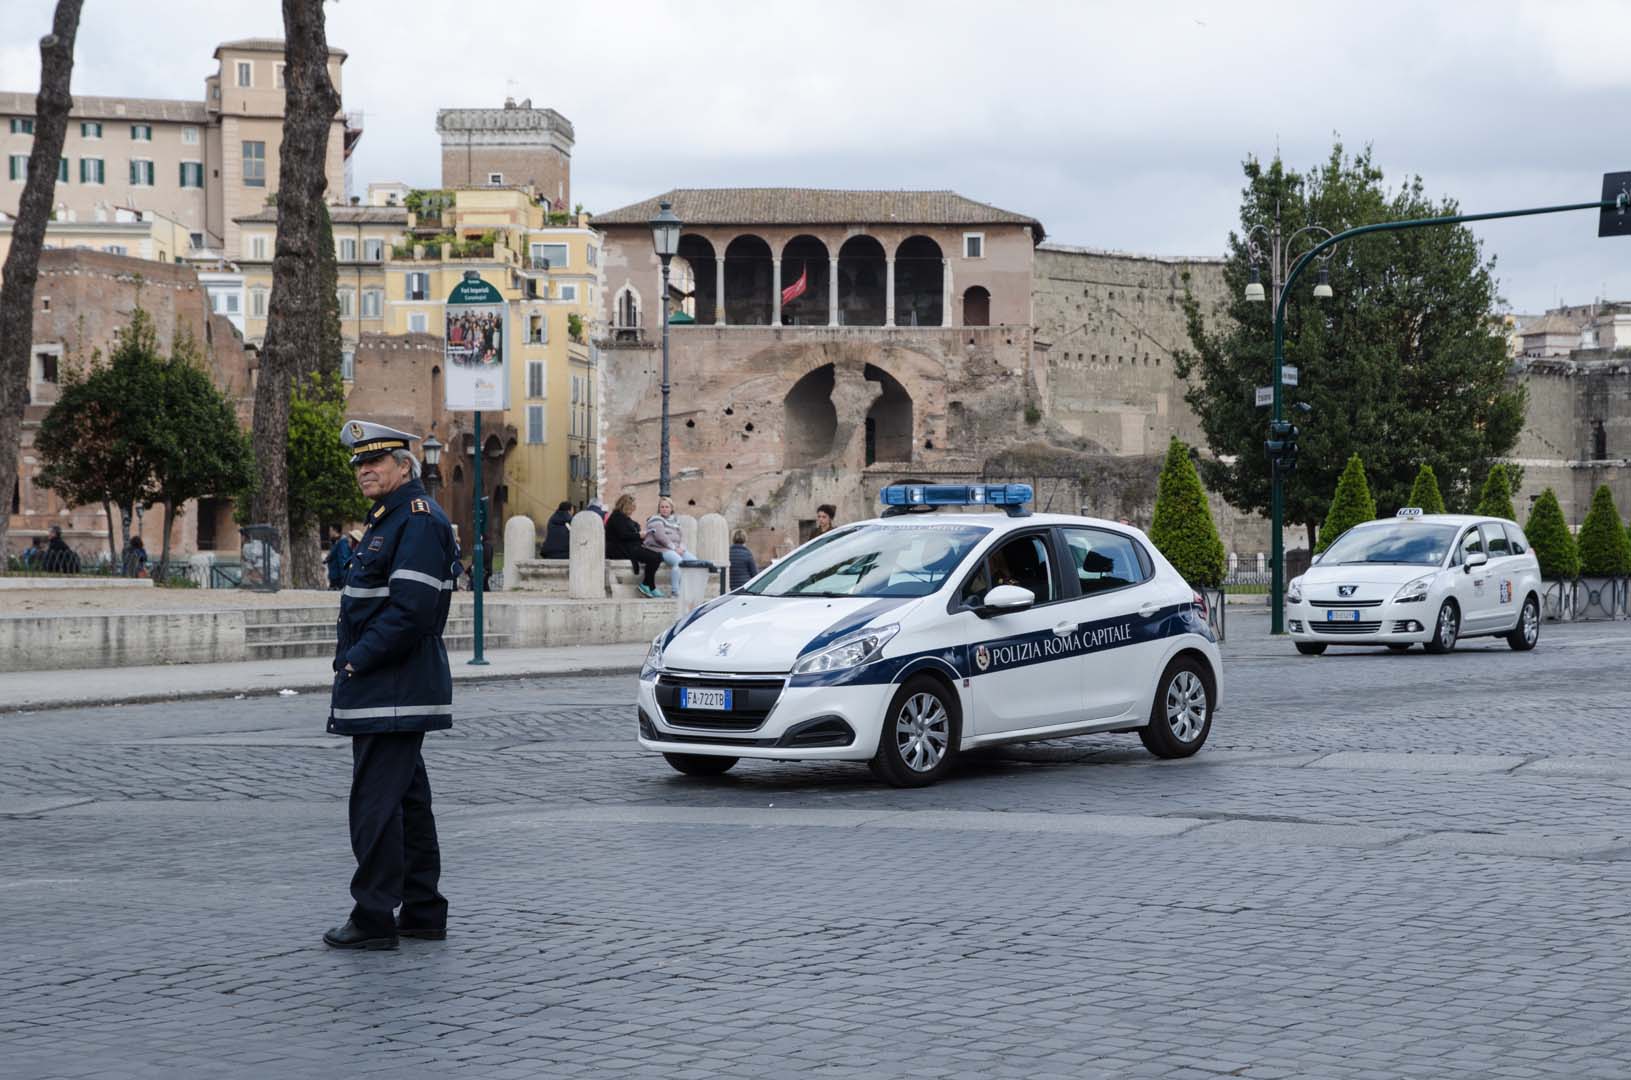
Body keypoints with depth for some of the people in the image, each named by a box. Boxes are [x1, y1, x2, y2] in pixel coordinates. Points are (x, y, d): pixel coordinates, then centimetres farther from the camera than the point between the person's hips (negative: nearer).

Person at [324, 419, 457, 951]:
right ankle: (423, 912, 19)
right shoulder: (388, 519, 19)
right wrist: (353, 661, 12)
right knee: (406, 798, 13)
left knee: (376, 802, -9)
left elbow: (412, 608, -23)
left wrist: (359, 661, -19)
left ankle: (374, 918, -5)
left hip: (394, 690, -11)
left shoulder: (420, 519, -14)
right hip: (385, 689, 11)